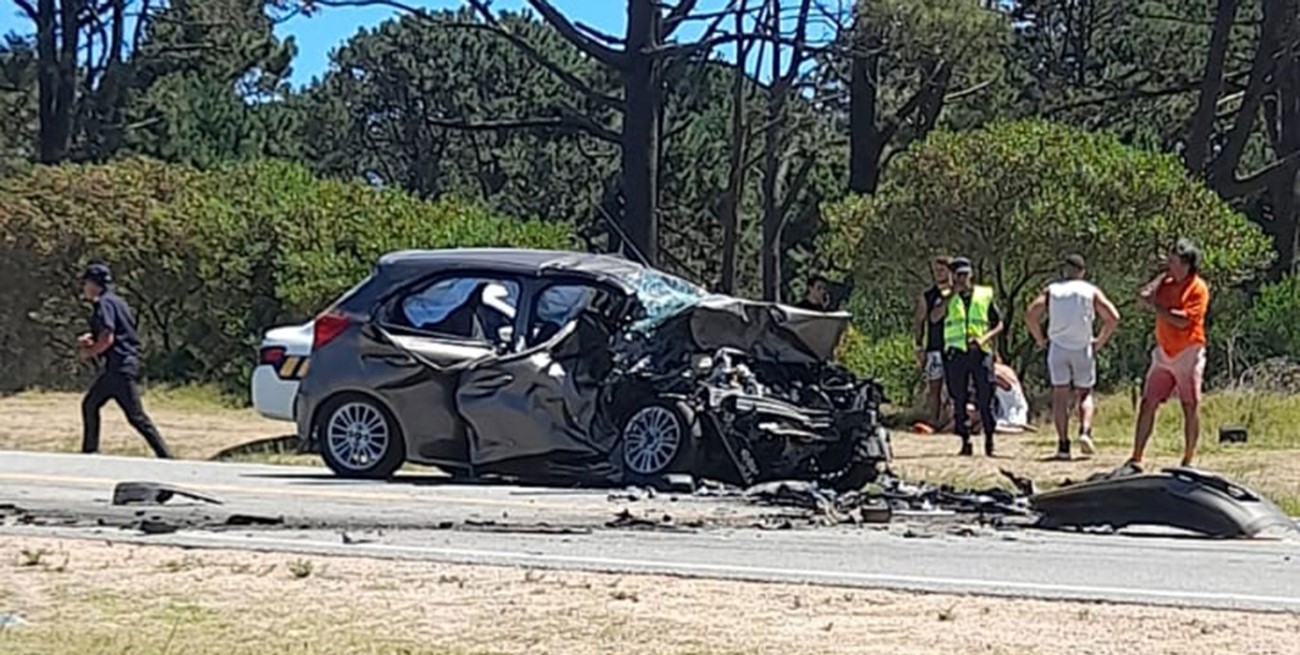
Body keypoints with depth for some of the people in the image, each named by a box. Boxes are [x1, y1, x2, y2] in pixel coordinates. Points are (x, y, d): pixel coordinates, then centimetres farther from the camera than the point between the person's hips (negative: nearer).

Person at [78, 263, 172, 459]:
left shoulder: (104, 303, -12)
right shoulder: (116, 301, 18)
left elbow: (107, 339, -20)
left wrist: (88, 352, -4)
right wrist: (90, 338, 16)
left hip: (122, 367, -10)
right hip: (117, 367, 10)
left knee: (136, 416, -11)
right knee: (90, 405, 17)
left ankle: (166, 457, -13)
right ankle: (90, 452, 22)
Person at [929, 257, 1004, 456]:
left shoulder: (985, 295, 10)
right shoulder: (947, 297, 10)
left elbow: (999, 324, 12)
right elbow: (934, 317, -10)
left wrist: (985, 338, -7)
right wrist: (952, 294, -13)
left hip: (980, 352, -1)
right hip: (956, 352, 1)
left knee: (985, 399, -4)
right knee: (959, 399, 1)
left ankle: (989, 439, 4)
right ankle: (965, 440, 7)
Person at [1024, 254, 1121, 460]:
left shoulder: (1052, 290, 7)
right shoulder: (1091, 291, 5)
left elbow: (1031, 315, -4)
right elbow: (1113, 318, -3)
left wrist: (1040, 340, 5)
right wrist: (1100, 342, 6)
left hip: (1058, 347, 0)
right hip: (1083, 348, 0)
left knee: (1060, 394, 4)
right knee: (1085, 393, 12)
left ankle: (1063, 445, -1)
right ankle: (1085, 431, -13)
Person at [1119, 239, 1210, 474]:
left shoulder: (1198, 288, -11)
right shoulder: (1166, 283, 10)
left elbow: (1182, 320, -20)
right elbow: (1144, 295, -3)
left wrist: (1156, 306, -12)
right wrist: (1164, 274, -2)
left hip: (1188, 354, -6)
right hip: (1163, 353, 6)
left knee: (1190, 408, 2)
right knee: (1147, 404, 0)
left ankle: (1188, 461, 10)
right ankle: (1136, 460, 2)